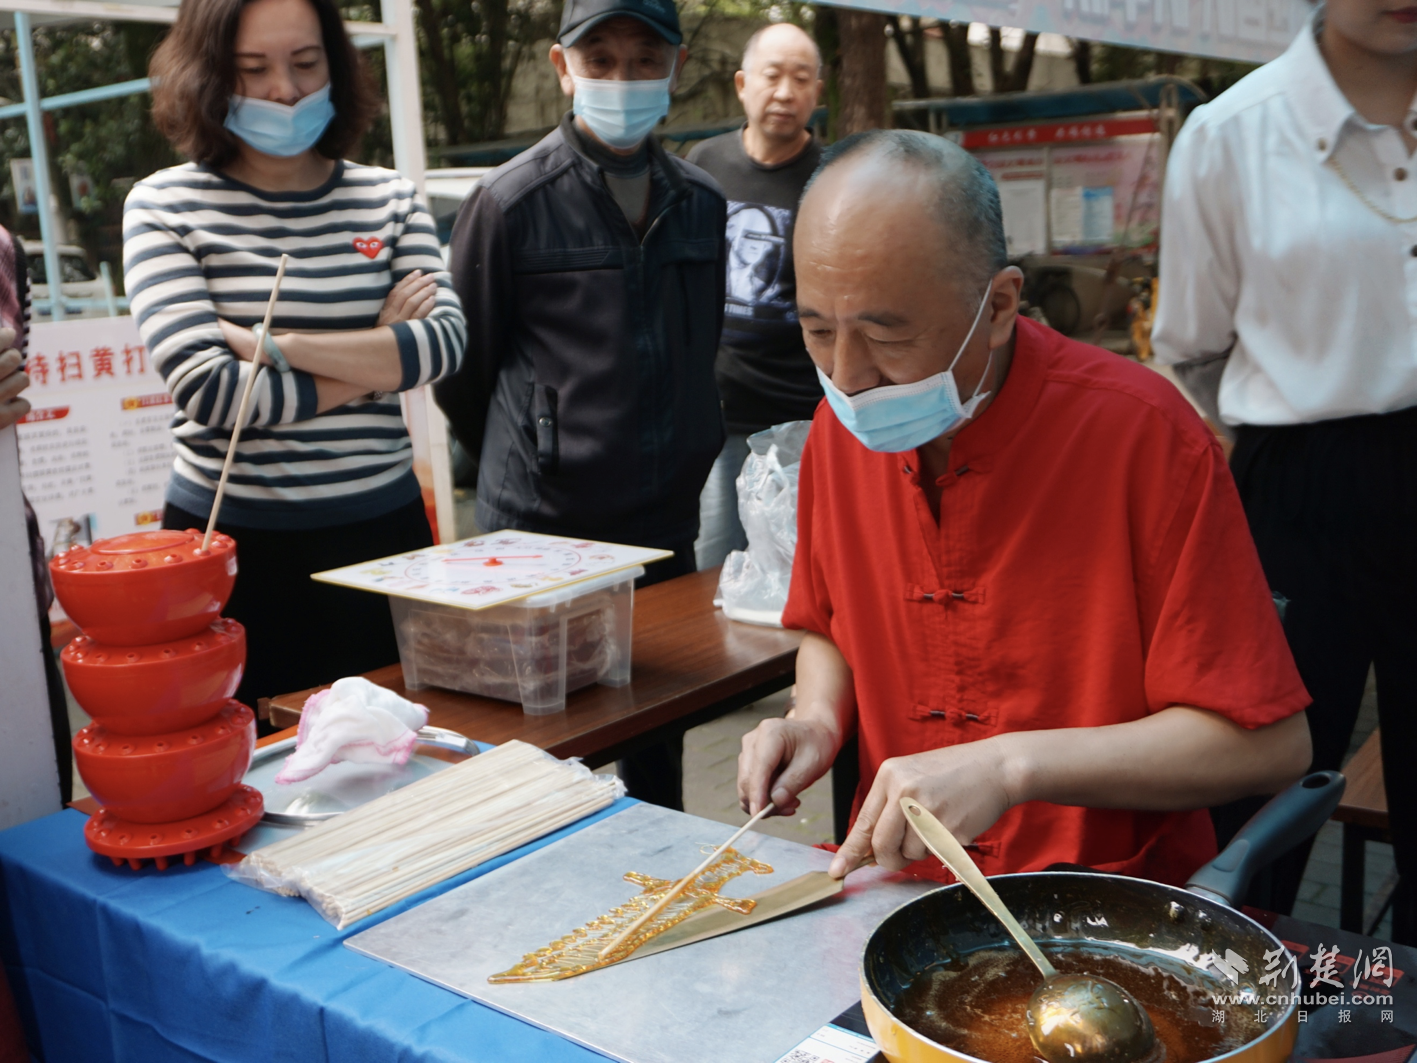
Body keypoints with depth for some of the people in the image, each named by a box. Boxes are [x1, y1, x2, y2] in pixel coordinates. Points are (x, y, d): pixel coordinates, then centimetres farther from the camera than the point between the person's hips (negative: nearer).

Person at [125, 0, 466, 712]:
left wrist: (275, 344, -16)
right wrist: (377, 363, -8)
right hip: (234, 545, -2)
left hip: (382, 528, 3)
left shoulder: (389, 199, 4)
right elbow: (208, 388, -14)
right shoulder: (163, 206, -3)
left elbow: (446, 341, -10)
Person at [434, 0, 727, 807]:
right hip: (543, 530, -4)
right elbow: (461, 369, 0)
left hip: (670, 528, 5)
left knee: (660, 760, 16)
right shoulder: (512, 201, -7)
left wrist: (682, 464, 15)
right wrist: (529, 468, 9)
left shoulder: (702, 203, 8)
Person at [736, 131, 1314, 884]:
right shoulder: (841, 428, 2)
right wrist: (818, 718, -1)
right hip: (892, 880, 4)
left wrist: (1009, 764, -22)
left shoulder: (1142, 433, -15)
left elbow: (1267, 742, -14)